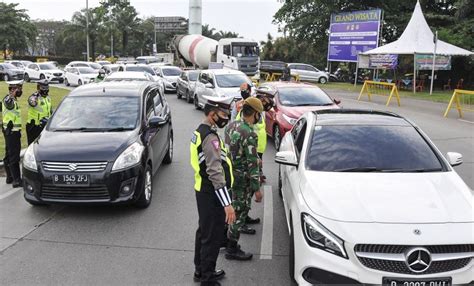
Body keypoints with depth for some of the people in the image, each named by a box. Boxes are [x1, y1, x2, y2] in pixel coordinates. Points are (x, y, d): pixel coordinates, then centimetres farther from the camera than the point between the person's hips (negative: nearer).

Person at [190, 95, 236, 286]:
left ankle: (201, 271, 35)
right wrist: (227, 203, -29)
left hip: (203, 191, 10)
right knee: (212, 237, 1)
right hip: (212, 195, -10)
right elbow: (216, 174, -29)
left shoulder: (201, 132, 9)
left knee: (204, 232, 21)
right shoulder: (210, 137, -23)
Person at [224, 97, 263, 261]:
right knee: (239, 214, 4)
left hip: (229, 177, 8)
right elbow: (252, 165, -22)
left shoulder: (231, 126, 3)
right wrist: (257, 189, -16)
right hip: (242, 181, -8)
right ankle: (232, 250, 15)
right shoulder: (250, 134, -23)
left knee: (230, 210, 21)